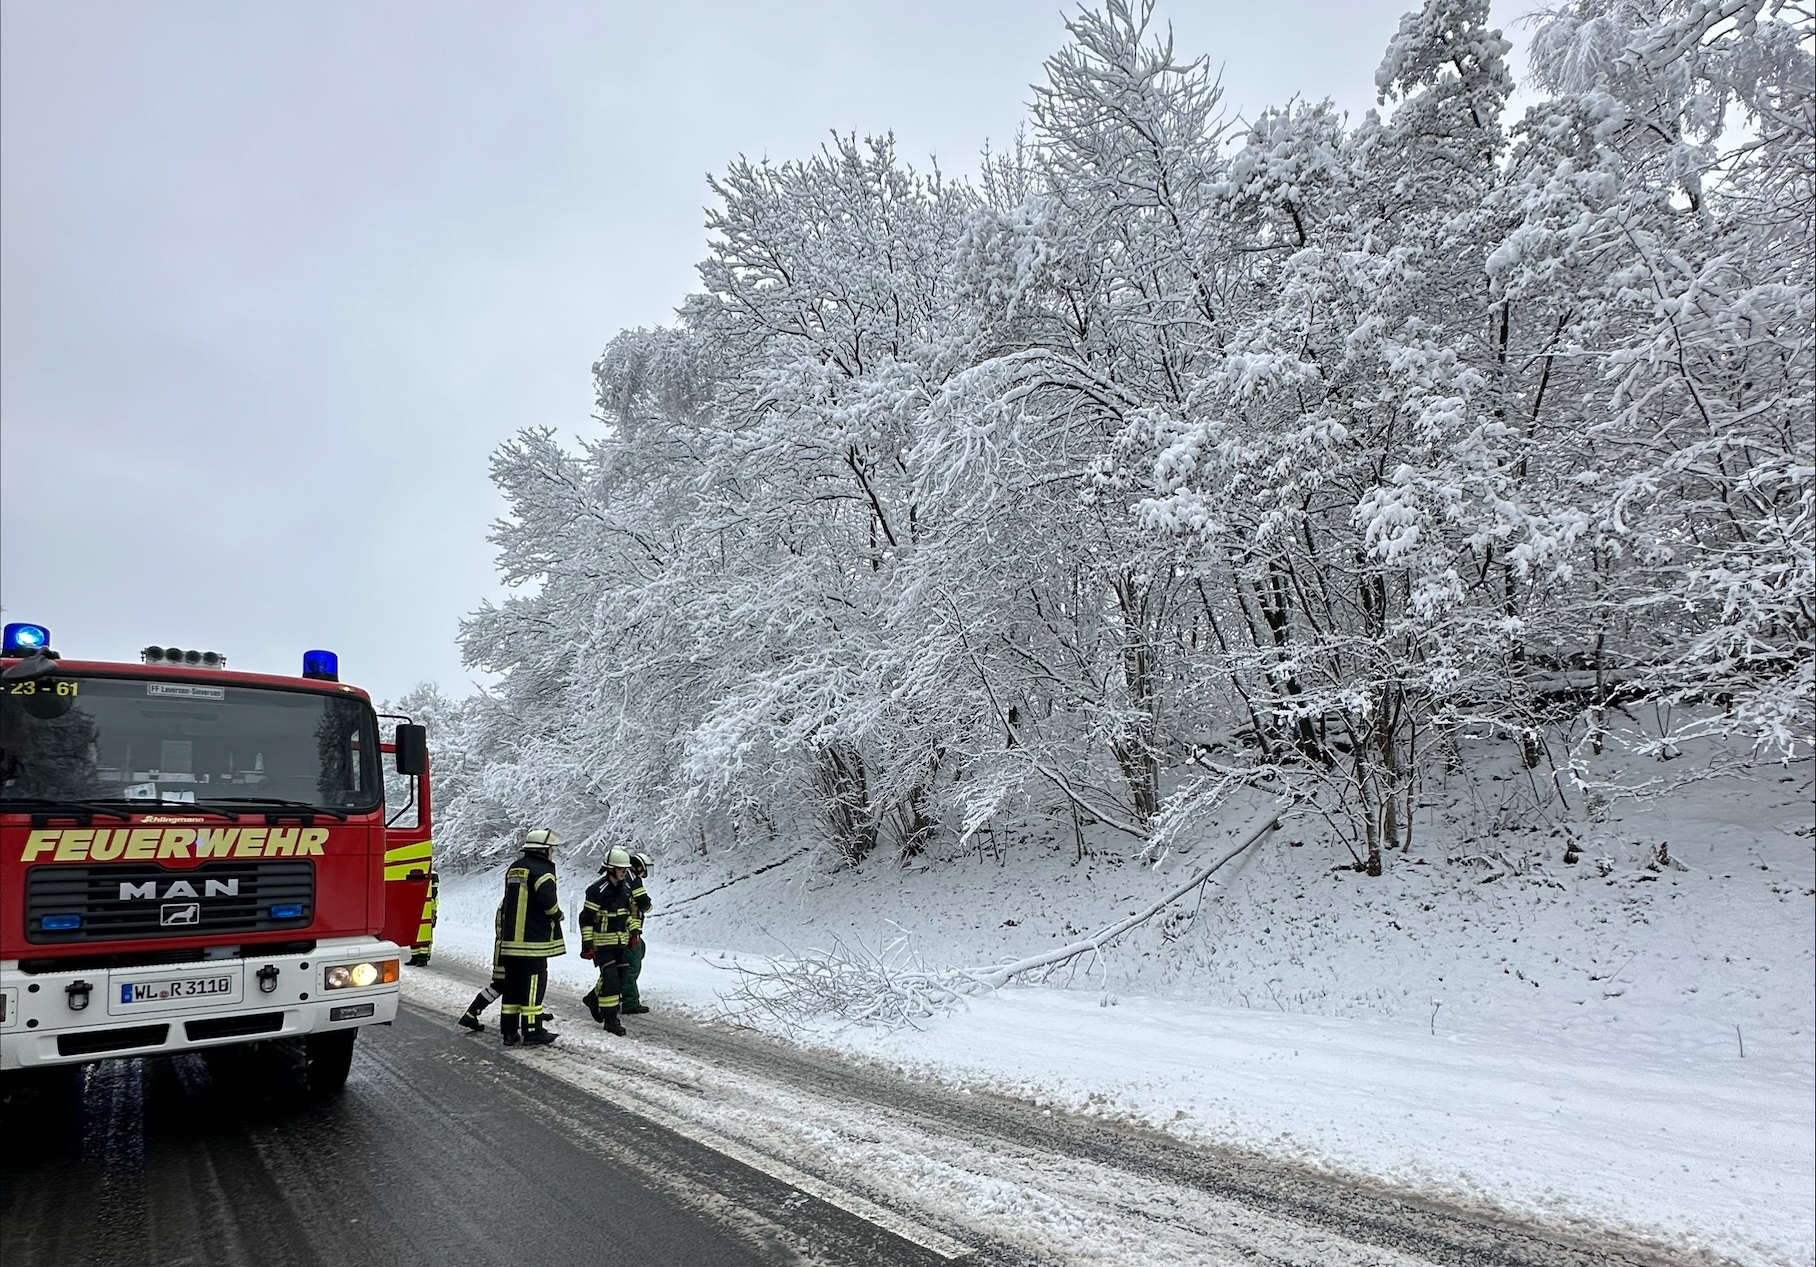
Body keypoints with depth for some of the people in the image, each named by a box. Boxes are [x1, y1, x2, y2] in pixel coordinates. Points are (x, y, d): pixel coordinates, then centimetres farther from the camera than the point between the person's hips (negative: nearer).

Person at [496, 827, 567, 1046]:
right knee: (534, 983, -1)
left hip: (510, 938, 8)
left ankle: (509, 1031, 16)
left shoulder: (513, 868, 16)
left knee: (512, 984, 12)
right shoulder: (542, 869, -12)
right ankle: (532, 1030, 2)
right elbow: (548, 898, -23)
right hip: (533, 940, -8)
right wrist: (557, 915, -4)